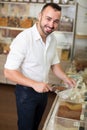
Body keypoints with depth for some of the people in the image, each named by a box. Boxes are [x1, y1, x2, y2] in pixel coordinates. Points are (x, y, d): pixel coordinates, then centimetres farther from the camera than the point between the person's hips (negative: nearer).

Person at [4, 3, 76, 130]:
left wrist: (66, 79, -7)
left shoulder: (53, 39, -3)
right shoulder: (23, 38, -26)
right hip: (26, 92, -6)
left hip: (43, 90, 6)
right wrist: (34, 84, -31)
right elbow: (9, 72, -24)